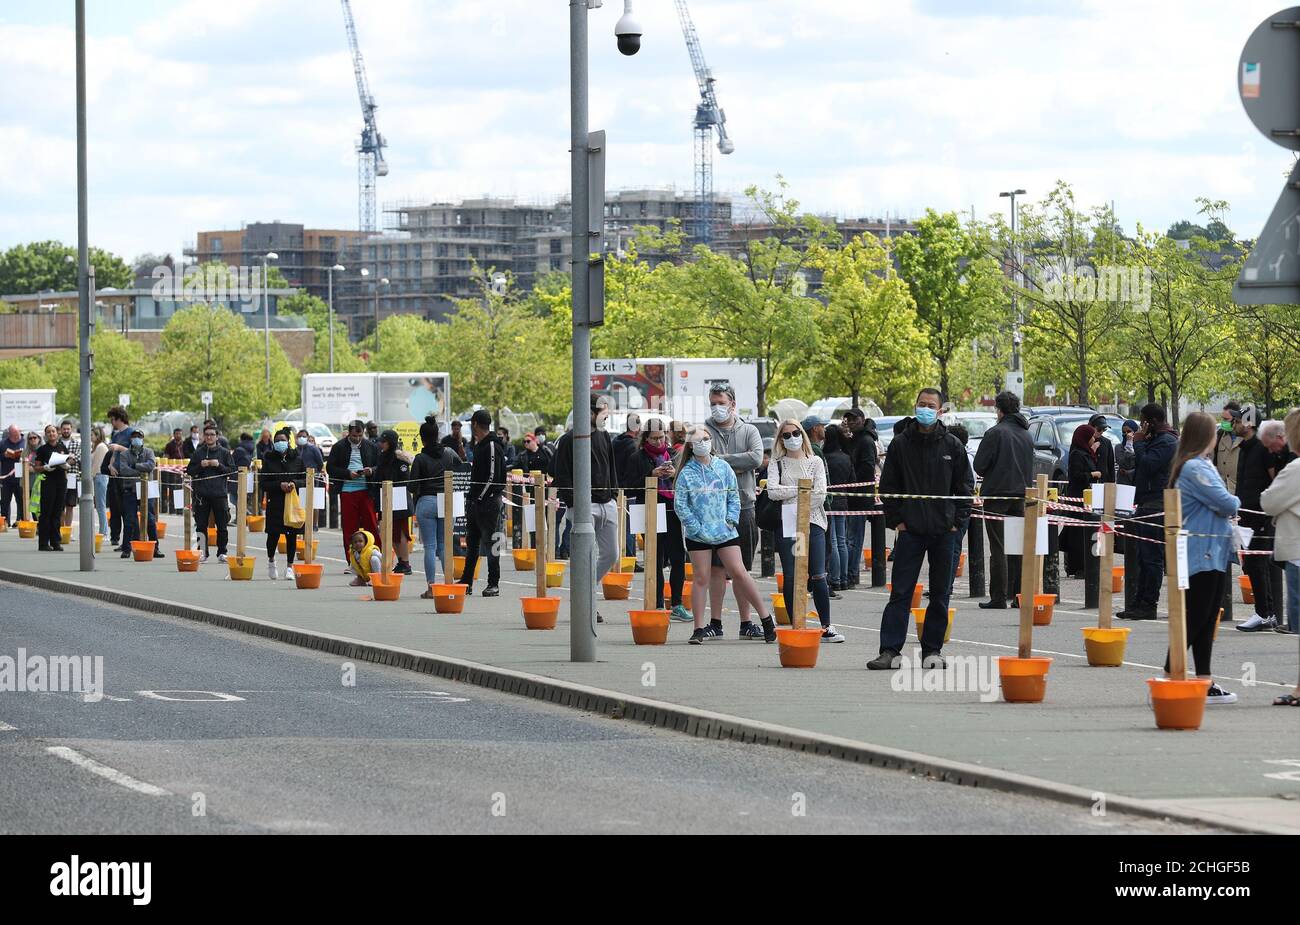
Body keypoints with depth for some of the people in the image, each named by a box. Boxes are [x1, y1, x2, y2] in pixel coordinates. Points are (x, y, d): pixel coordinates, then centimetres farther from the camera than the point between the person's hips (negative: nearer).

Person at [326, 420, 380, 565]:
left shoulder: (370, 446, 8)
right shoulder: (339, 447, 3)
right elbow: (330, 468, 1)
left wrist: (371, 470, -9)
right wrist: (348, 474, -11)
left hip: (366, 490, 1)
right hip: (347, 491, -1)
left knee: (371, 525, -4)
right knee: (349, 527, 2)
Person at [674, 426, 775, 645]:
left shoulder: (723, 467, 6)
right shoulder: (686, 473, -2)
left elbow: (734, 496, 12)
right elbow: (680, 505, -4)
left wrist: (731, 520, -2)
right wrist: (697, 527, -10)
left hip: (725, 531, 1)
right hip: (698, 534, -1)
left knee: (739, 573, -5)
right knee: (701, 578, -2)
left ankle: (766, 619, 1)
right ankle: (699, 628, 4)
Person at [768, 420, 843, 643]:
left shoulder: (815, 462, 11)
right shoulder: (777, 464, 10)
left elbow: (820, 495, -1)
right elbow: (773, 491, -7)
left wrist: (793, 502, -8)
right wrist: (802, 490, -7)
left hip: (812, 523, 0)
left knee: (818, 577, -5)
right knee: (790, 578, -1)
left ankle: (826, 627, -1)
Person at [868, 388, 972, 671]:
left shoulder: (952, 446, 4)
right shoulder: (900, 443, 2)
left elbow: (964, 486, 8)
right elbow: (888, 486, 6)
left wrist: (958, 521, 0)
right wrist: (895, 519, -2)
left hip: (944, 531, 1)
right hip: (910, 530, -1)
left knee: (940, 595, 6)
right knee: (900, 593, -4)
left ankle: (932, 650, 14)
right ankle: (890, 650, -5)